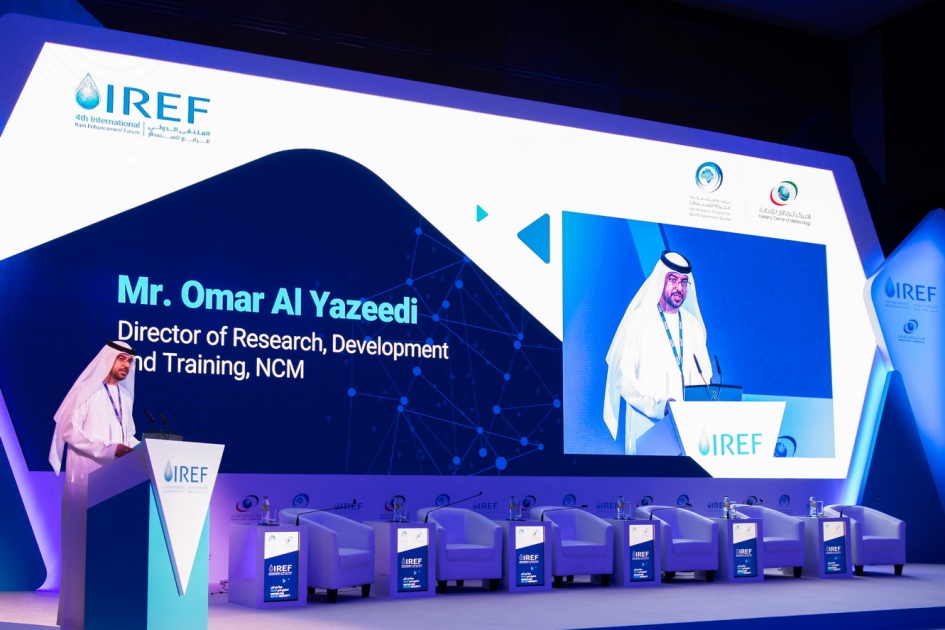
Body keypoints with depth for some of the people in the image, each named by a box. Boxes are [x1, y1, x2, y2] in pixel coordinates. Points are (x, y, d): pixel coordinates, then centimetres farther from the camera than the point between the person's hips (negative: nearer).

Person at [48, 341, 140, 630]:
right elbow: (69, 431, -14)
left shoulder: (125, 397, 17)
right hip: (87, 474, -6)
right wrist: (109, 449, -20)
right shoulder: (86, 390, -5)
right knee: (85, 540, -6)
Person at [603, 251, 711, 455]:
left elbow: (703, 375, 15)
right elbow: (622, 376, -10)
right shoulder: (638, 322, -5)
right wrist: (657, 406, -19)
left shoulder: (694, 326, 11)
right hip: (648, 425, -4)